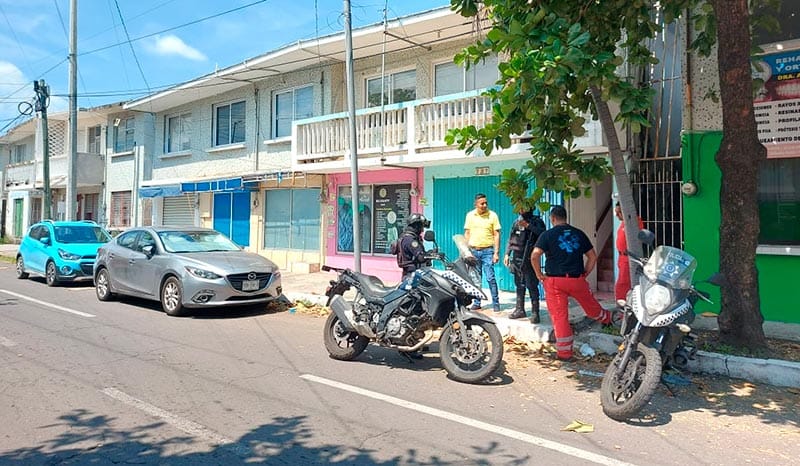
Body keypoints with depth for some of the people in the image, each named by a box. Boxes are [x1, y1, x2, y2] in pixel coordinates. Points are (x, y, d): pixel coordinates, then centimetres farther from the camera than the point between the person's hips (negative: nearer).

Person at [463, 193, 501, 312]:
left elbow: (496, 235, -1)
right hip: (473, 251, 3)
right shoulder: (470, 215, 6)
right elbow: (467, 233, 11)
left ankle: (496, 303, 1)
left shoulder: (492, 215, -1)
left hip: (487, 251, -3)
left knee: (490, 278, -7)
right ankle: (476, 302, 17)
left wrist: (496, 253, -7)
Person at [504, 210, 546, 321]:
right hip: (517, 257, 6)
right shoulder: (516, 222, 16)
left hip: (529, 259, -6)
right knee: (519, 285, 13)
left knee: (532, 286, -8)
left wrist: (528, 225, -23)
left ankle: (535, 313, -5)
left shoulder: (536, 221, -1)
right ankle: (520, 310, 21)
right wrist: (507, 254, 13)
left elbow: (542, 233, -21)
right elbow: (510, 239, 19)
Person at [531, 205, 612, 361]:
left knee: (559, 317, 2)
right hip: (577, 279, 3)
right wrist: (585, 273, 17)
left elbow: (534, 255, -14)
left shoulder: (547, 235, -2)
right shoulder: (579, 234, 10)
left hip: (555, 281, -3)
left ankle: (564, 352, 7)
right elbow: (593, 256, 12)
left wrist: (539, 274, -3)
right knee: (592, 308, 25)